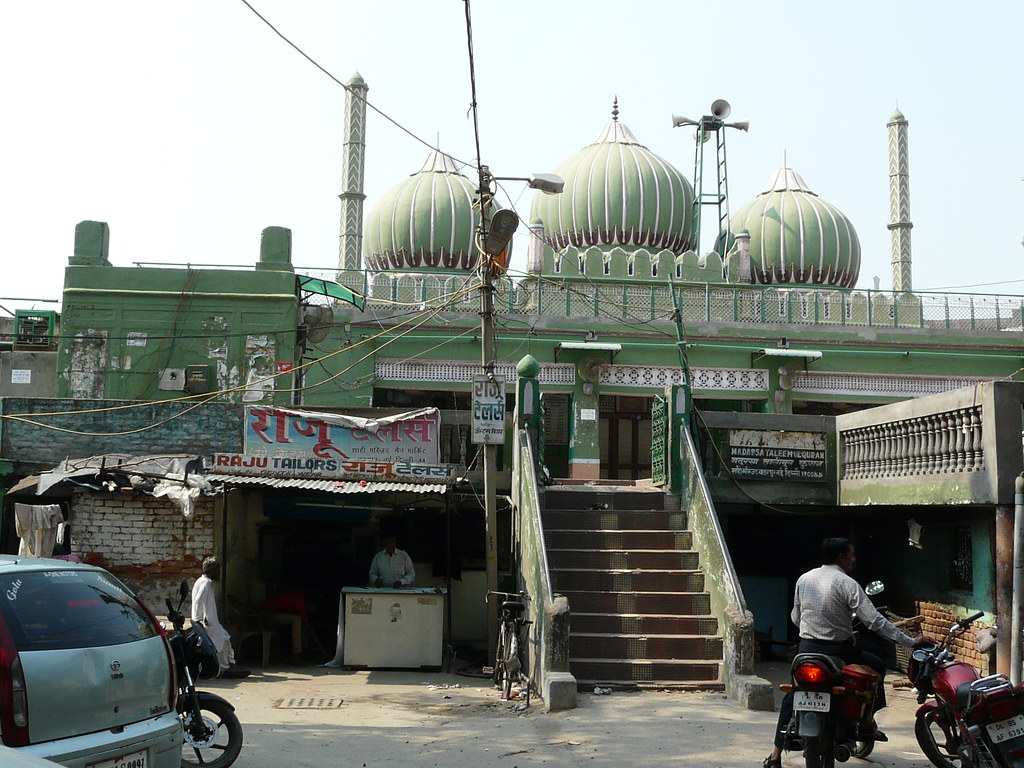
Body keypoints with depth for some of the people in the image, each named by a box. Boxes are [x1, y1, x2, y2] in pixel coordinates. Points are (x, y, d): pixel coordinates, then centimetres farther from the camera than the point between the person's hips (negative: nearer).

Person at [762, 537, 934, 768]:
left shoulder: (803, 579, 5)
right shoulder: (847, 584, -11)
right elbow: (875, 621, -15)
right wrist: (912, 641, -11)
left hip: (806, 650, 4)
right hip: (838, 652, -4)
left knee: (792, 698, 16)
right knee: (877, 666, 22)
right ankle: (868, 720, 25)